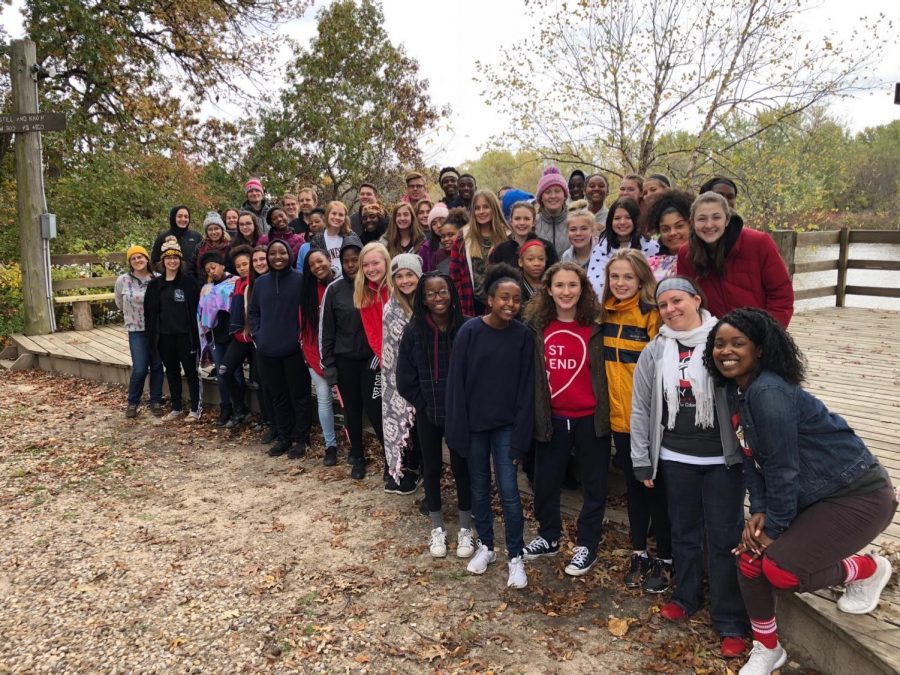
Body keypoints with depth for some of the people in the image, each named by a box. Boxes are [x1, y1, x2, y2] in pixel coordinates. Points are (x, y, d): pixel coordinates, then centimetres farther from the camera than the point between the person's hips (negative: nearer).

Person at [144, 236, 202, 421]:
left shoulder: (189, 281, -5)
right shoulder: (155, 284, 6)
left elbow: (196, 309, -7)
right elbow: (149, 311, 8)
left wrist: (195, 333, -12)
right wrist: (151, 335, 4)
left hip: (185, 334, -4)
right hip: (164, 335, 4)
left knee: (191, 370, 3)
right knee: (171, 371, 13)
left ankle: (196, 408, 13)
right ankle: (176, 408, 25)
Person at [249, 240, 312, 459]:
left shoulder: (301, 280, -7)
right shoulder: (260, 282, 8)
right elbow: (253, 311, 17)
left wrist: (302, 335, -12)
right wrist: (257, 335, 5)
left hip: (294, 349, -5)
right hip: (267, 350, 5)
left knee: (299, 395, 4)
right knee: (278, 396, 13)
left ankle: (301, 439, 16)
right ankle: (284, 437, 25)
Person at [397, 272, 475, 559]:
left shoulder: (467, 327, -13)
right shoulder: (413, 331, -9)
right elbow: (405, 379, -3)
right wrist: (425, 404, -3)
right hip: (427, 414, 2)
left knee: (461, 468, 10)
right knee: (431, 468, 13)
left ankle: (465, 529, 28)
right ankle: (437, 528, 30)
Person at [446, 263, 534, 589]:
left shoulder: (523, 335, -7)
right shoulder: (470, 331, -11)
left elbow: (526, 388, -4)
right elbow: (456, 382, -7)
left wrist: (520, 436, -6)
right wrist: (458, 430, -8)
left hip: (506, 425, 0)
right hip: (474, 423, 0)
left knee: (508, 490, -2)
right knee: (480, 487, 13)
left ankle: (516, 556, 14)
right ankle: (485, 546, 31)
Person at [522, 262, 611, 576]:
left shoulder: (596, 329, -5)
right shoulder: (537, 328, 0)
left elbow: (605, 373, -2)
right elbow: (531, 375, 4)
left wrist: (608, 415, -5)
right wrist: (534, 414, 1)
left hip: (591, 418, -2)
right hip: (553, 418, 2)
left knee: (593, 483, 10)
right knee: (545, 480, 14)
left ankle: (586, 545, 26)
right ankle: (549, 537, 34)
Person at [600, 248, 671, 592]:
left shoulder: (653, 315, -13)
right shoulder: (606, 315, 5)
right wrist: (608, 400, 9)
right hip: (619, 415, 5)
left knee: (657, 488, 7)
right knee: (633, 486, 16)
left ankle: (664, 559, 23)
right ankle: (639, 554, 30)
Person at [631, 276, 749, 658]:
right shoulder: (655, 352, 1)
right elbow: (641, 409, 5)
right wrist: (642, 462, 4)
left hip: (724, 459, -3)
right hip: (675, 459, 3)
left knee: (725, 538, 3)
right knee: (684, 533, 17)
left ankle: (731, 622, 16)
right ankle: (687, 598, 37)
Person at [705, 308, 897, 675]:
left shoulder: (768, 392, -27)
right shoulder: (737, 390, 2)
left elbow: (783, 467, -24)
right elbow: (752, 459, 6)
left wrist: (775, 526, -13)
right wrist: (759, 513, -5)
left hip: (860, 496, -9)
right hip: (814, 496, 9)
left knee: (779, 569, -19)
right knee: (750, 555, -2)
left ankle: (868, 569, 10)